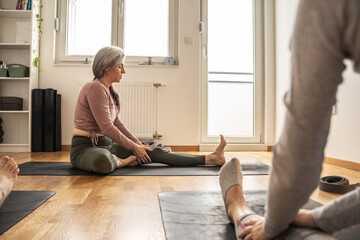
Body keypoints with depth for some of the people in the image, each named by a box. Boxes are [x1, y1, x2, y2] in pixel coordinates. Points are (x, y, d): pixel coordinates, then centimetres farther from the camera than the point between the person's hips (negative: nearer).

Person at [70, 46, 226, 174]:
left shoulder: (108, 90, 11)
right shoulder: (95, 88, -18)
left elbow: (117, 124, 14)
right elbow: (106, 127, -22)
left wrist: (139, 145, 8)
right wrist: (133, 147, -13)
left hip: (106, 145, 8)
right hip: (85, 148, -7)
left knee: (155, 153, -4)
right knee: (103, 162, -44)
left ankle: (210, 159, -5)